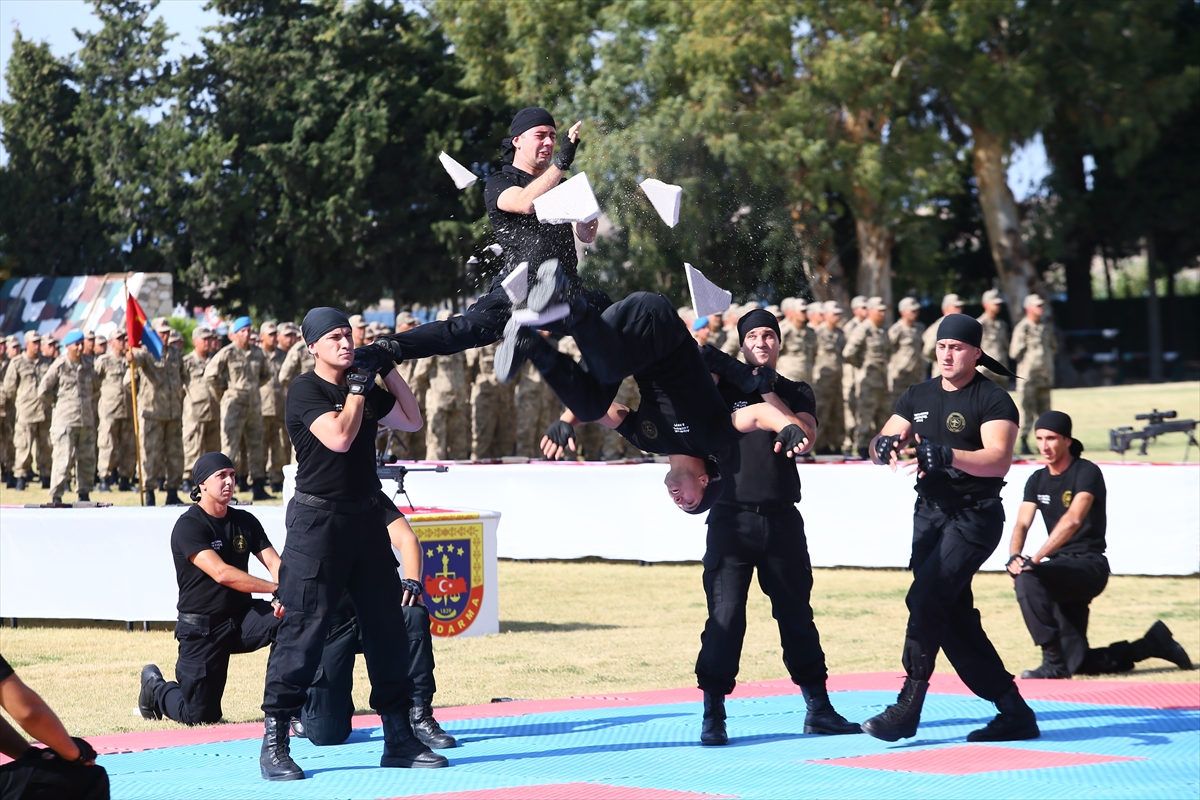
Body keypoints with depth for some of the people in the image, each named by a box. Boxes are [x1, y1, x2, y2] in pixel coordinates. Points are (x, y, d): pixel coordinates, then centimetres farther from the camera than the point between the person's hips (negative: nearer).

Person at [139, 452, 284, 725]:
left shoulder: (245, 521, 8)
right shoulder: (189, 526, -13)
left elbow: (274, 562, -2)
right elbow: (221, 573, -25)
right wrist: (275, 589, -29)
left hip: (242, 617, 5)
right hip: (202, 628, -5)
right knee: (200, 716, -4)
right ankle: (156, 687, 29)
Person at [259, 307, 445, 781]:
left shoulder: (364, 389, 13)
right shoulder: (306, 390, -9)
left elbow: (411, 420, 18)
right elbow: (339, 437, -22)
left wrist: (388, 369, 10)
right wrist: (359, 384, -12)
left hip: (366, 518, 7)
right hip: (318, 520, -7)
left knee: (388, 626, 8)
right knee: (302, 629, -10)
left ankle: (399, 740, 16)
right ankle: (274, 745, -8)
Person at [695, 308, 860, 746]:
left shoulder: (796, 392, 13)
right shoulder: (725, 386, 7)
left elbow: (807, 434, -4)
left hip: (782, 518, 3)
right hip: (732, 517, -2)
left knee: (797, 614, 9)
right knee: (725, 615, -8)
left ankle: (818, 709, 18)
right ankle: (713, 715, -5)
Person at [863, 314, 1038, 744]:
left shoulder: (993, 400, -9)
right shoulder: (919, 396, 12)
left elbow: (998, 460, -22)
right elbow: (880, 444, 9)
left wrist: (945, 455, -38)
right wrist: (884, 446, -16)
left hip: (975, 518, -7)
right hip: (929, 513, 7)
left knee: (926, 596, -22)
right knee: (954, 617, 6)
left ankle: (908, 706, -20)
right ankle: (1013, 712, 14)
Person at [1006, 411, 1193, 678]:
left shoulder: (1087, 473, -11)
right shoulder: (1037, 480, 12)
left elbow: (1073, 520, -26)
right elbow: (1022, 525, 1)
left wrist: (1035, 559, -35)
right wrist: (1014, 557, -22)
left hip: (1088, 566, -7)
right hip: (1063, 571, 7)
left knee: (1028, 579, -34)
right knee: (1078, 664, 3)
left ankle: (1053, 663, -26)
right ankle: (1152, 644, 24)